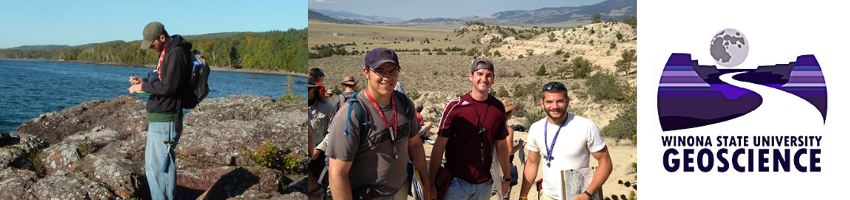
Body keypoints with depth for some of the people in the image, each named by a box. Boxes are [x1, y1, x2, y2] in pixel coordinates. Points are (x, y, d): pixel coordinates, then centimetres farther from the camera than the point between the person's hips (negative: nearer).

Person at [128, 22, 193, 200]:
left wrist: (142, 87, -14)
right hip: (158, 118, 11)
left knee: (160, 165, -6)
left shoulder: (177, 53, -18)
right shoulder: (167, 52, 15)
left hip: (165, 120, -11)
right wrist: (145, 81, 8)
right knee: (152, 164, 18)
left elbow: (169, 86, -25)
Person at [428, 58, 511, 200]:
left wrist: (507, 177, 14)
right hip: (456, 182, -3)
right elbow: (439, 146, -6)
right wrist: (431, 181, -8)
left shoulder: (498, 107, 3)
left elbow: (501, 144, 12)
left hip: (484, 183, 3)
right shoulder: (455, 106, -8)